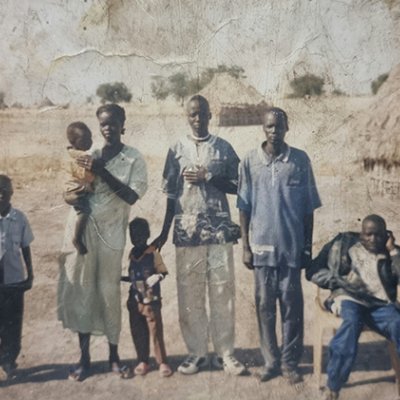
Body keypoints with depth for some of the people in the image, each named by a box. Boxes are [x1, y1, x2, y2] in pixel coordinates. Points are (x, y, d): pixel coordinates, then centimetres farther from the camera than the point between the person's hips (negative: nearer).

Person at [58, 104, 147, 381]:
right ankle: (85, 357, 13)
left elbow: (131, 196, -10)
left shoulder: (134, 159, 1)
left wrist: (102, 171, -17)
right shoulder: (88, 156, 11)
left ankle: (114, 353, 18)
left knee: (109, 291, 1)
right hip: (80, 230, 3)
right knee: (79, 290, 3)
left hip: (110, 233, -3)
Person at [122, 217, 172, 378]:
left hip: (151, 300, -5)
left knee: (156, 331, -1)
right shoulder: (131, 254, 6)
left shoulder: (153, 253, -10)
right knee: (138, 332, 10)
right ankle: (143, 361, 22)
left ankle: (162, 362, 9)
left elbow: (163, 271, -8)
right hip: (135, 300, 5)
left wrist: (157, 277, -26)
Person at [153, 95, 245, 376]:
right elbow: (171, 194, 9)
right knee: (189, 293, 3)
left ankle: (225, 353, 12)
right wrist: (164, 231, 7)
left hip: (219, 229, 0)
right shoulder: (177, 149, 8)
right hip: (187, 230, 1)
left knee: (222, 291, 1)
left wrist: (208, 178, -10)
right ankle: (197, 353, 16)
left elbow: (237, 186, 4)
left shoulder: (224, 148, 6)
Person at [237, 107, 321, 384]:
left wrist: (308, 246, 3)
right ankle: (271, 361, 20)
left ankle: (290, 362, 18)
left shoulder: (300, 160, 1)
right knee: (265, 305, 7)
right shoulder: (250, 161, 1)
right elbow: (244, 208, 4)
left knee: (292, 304, 5)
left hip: (292, 246, 0)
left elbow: (308, 207, 4)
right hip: (262, 246, 1)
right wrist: (246, 247, 1)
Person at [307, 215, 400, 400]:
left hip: (381, 304, 2)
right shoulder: (343, 244, 14)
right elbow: (314, 272, 9)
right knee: (352, 320, -37)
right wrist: (343, 282, -2)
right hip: (348, 298, -2)